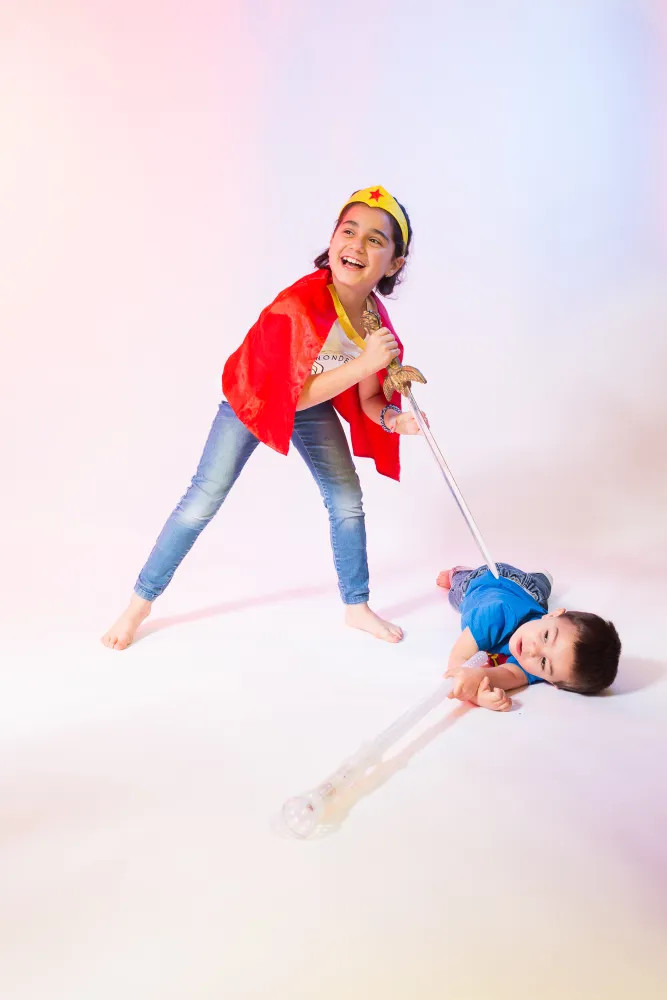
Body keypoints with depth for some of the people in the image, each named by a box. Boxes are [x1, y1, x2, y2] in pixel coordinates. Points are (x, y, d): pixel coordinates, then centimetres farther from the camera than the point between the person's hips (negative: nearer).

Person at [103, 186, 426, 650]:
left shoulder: (378, 320, -19)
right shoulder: (300, 304, -37)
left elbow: (367, 399, -9)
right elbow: (293, 395, -34)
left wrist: (393, 418, -31)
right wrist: (362, 364, -42)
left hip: (314, 403, 5)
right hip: (255, 394, -5)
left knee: (347, 498, 0)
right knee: (206, 497, -7)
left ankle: (357, 606, 19)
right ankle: (140, 602, 9)